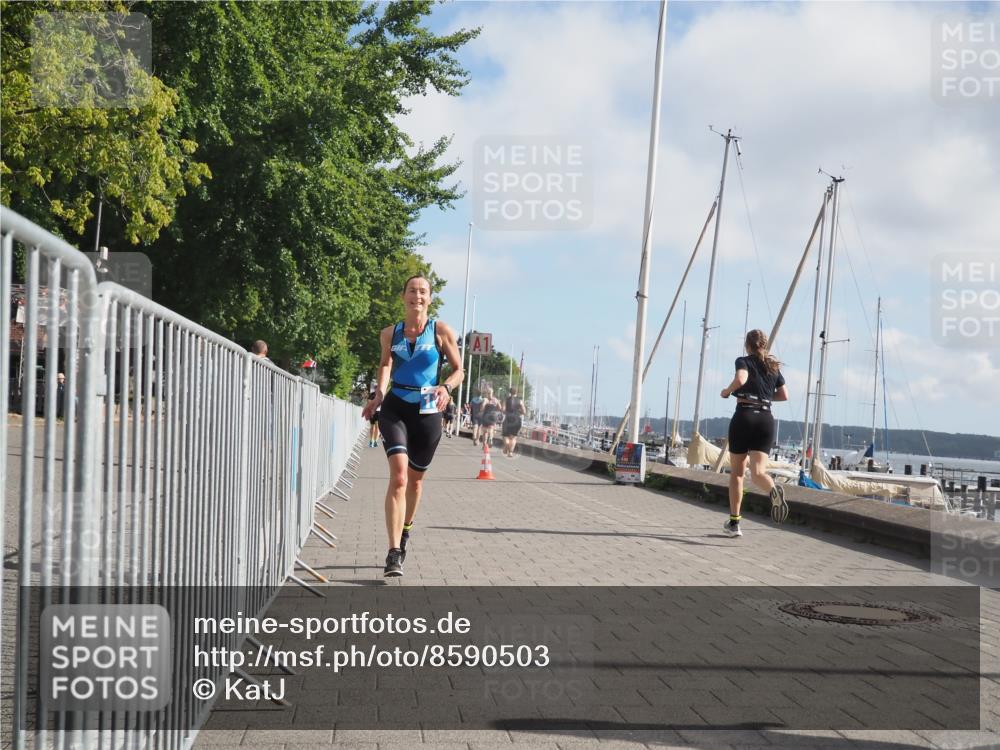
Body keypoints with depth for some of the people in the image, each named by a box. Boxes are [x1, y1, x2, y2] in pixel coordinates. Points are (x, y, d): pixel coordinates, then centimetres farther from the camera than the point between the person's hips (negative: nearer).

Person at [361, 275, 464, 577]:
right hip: (395, 408, 0)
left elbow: (459, 369, 3)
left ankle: (405, 530, 44)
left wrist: (446, 387, -17)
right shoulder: (390, 333, 5)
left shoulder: (441, 330, -1)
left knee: (415, 478, 15)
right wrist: (379, 394, 7)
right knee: (398, 476, -19)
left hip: (427, 411, 0)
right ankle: (394, 553, -23)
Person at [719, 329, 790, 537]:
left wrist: (727, 391, -2)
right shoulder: (773, 367, 16)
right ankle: (774, 489, -43)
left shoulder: (744, 361, 1)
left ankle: (734, 522, 13)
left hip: (744, 416, -3)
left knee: (737, 473, 10)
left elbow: (740, 379, -20)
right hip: (766, 419, 3)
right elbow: (784, 395, 17)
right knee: (757, 472, -7)